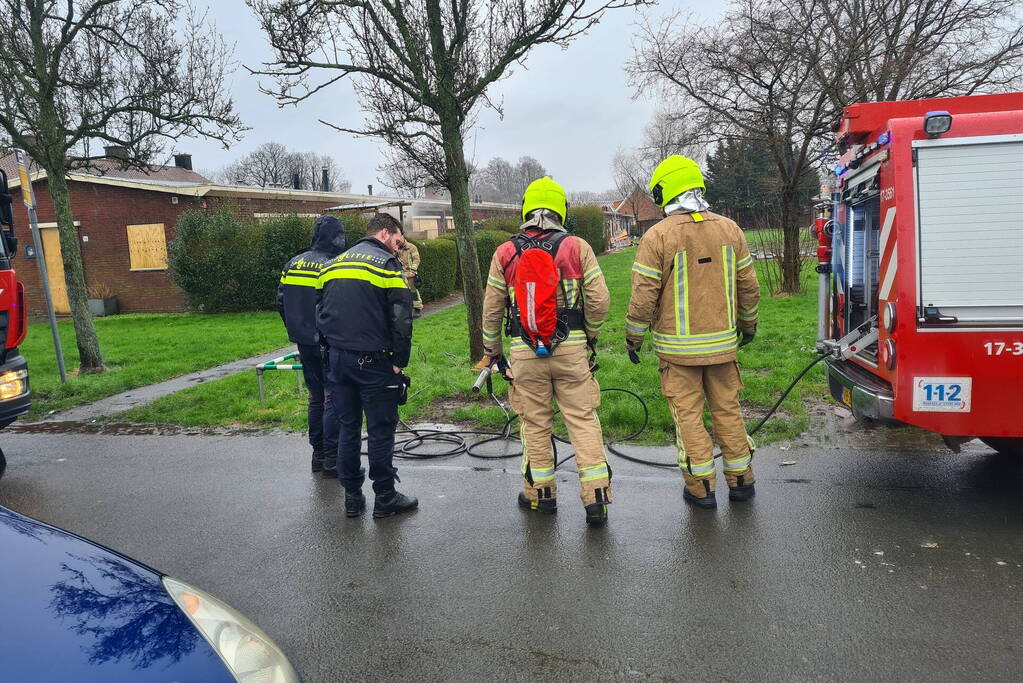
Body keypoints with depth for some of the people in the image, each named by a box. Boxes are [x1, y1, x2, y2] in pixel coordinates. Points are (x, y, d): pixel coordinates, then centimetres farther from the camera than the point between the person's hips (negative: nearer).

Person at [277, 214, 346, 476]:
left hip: (305, 343, 7)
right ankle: (332, 459, 4)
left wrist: (296, 331, 19)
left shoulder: (293, 264, 7)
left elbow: (281, 302, 11)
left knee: (316, 397, 17)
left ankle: (318, 454, 24)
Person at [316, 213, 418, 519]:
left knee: (348, 427, 14)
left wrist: (333, 349, 19)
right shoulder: (386, 264, -7)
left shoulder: (333, 264, 15)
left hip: (338, 359, 6)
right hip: (373, 362, -6)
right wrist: (400, 361, -8)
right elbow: (401, 319, -14)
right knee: (381, 429, 3)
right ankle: (385, 498, 12)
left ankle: (352, 496, 21)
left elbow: (322, 314, 17)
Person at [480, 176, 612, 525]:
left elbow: (491, 309, 5)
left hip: (525, 353, 1)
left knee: (535, 424, 12)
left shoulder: (505, 253, 2)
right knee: (583, 421, 5)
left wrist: (492, 349, 18)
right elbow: (599, 299, -4)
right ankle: (596, 498, 5)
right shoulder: (577, 247, -1)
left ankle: (541, 493, 24)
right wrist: (590, 333, 14)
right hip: (571, 349, 0)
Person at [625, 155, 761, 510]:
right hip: (722, 342, 4)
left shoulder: (658, 235, -11)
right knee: (727, 409, 15)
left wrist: (633, 337, 1)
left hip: (678, 347, -4)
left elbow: (644, 297, -12)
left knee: (688, 414, 6)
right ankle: (741, 481, 26)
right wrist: (748, 324, 23)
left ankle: (701, 487, 13)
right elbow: (749, 286, 8)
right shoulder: (729, 229, 3)